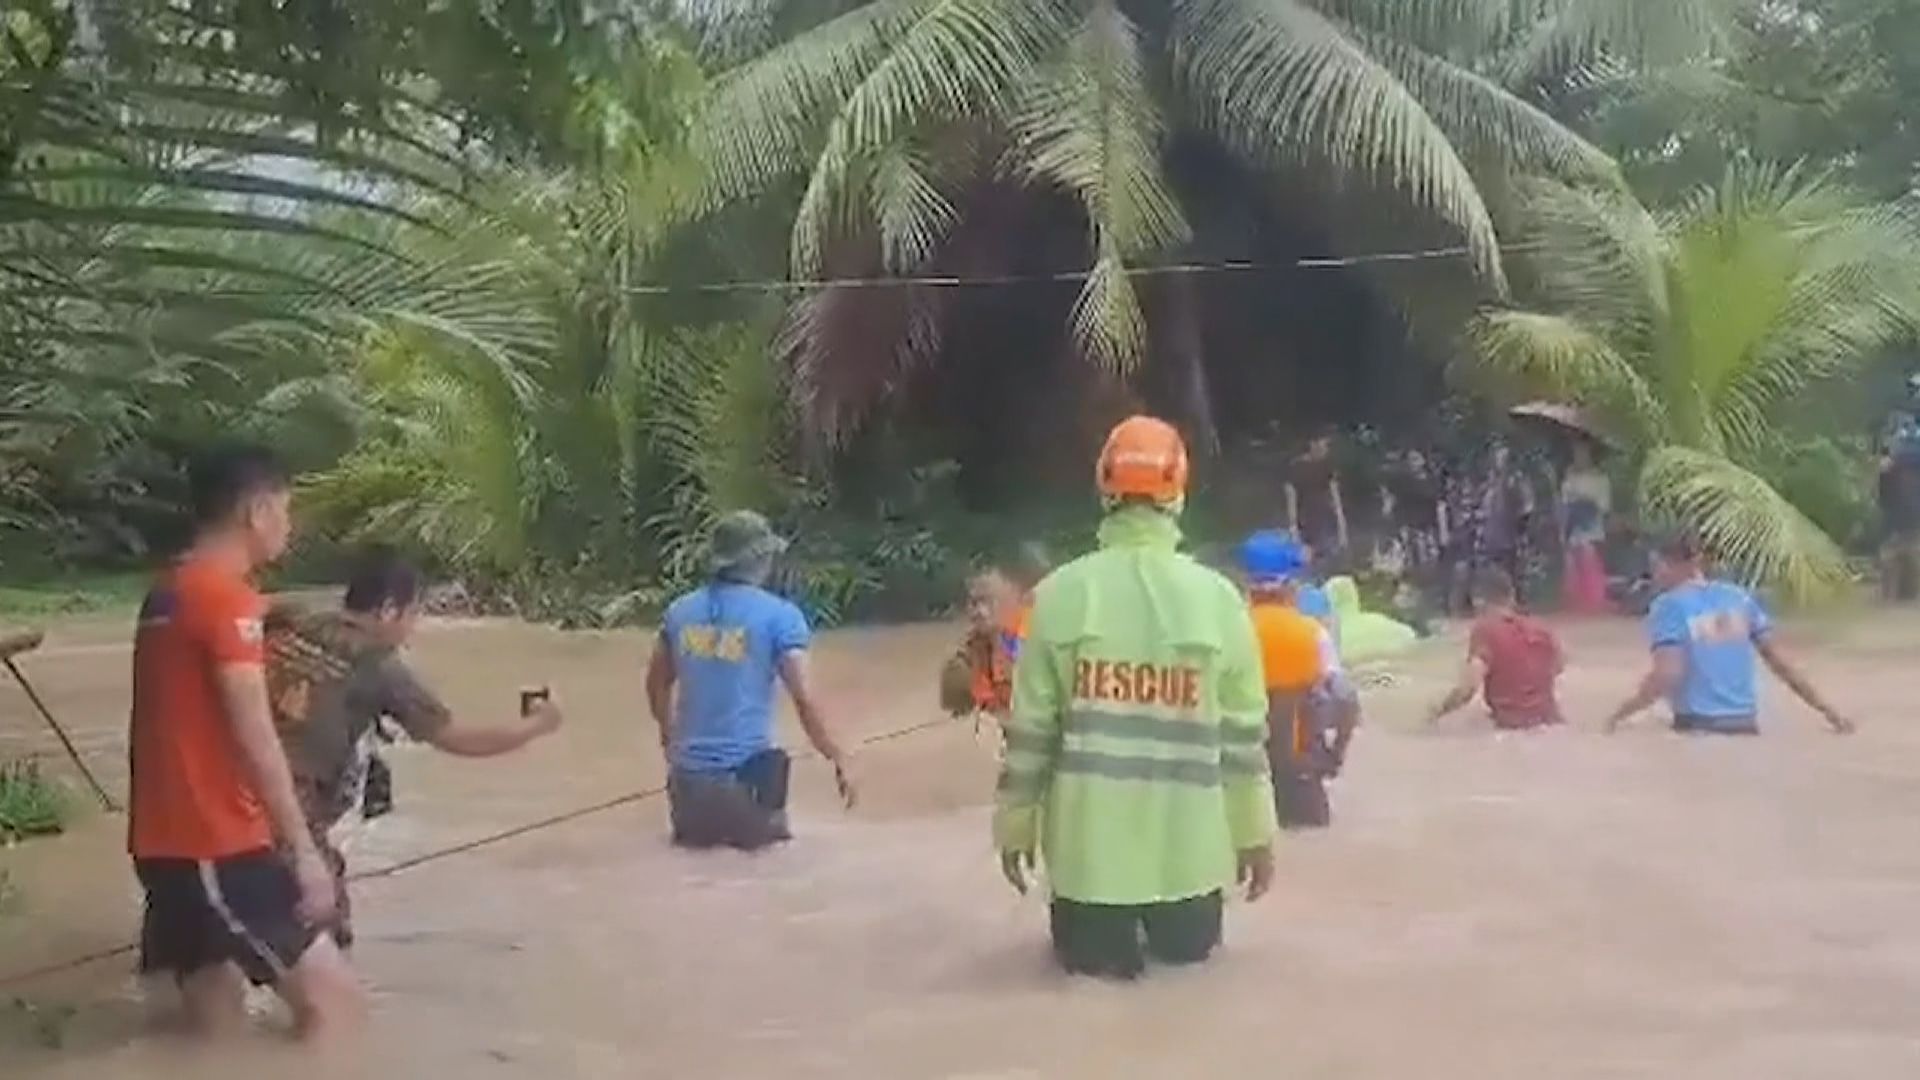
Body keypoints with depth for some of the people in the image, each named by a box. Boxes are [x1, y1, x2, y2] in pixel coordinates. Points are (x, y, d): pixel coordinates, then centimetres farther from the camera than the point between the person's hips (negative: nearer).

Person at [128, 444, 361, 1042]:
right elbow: (253, 737, -19)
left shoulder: (166, 592, 14)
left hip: (165, 840, 10)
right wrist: (304, 850, -18)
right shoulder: (227, 598, -14)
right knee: (336, 1004, -7)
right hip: (215, 845, -10)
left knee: (218, 1023, 14)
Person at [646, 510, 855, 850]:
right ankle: (754, 825, -10)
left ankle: (695, 824, -1)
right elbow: (805, 700, -12)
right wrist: (839, 760, -1)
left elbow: (657, 685, 20)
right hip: (746, 770, -4)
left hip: (688, 771, 4)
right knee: (763, 833, 17)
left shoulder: (680, 610, 7)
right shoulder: (779, 615, -8)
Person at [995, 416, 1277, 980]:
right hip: (1186, 843, 1)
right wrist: (1255, 834, 9)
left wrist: (1015, 823, 8)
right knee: (1190, 947, 28)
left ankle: (1106, 940, 4)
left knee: (1089, 954, 23)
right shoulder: (1217, 596, -6)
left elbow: (1031, 728, -4)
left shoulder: (1061, 592, -8)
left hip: (1090, 841, -1)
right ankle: (1168, 930, 10)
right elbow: (1243, 733, -1)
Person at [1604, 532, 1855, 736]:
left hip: (1697, 728, -5)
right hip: (1745, 725, 5)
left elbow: (1666, 676, -17)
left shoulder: (1669, 607, -5)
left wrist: (1622, 711, -6)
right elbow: (1778, 659, 8)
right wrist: (1826, 708, 13)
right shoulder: (1739, 597, 10)